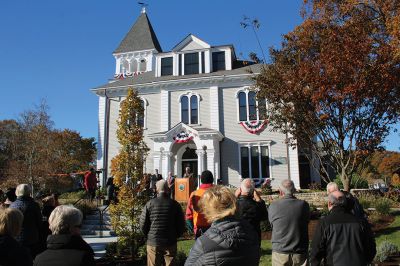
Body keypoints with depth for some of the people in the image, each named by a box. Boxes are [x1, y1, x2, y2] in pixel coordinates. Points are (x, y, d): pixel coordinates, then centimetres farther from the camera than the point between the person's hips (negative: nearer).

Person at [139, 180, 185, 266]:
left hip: (153, 243, 0)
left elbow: (143, 224, -4)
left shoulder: (150, 204, -6)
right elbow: (181, 224, -1)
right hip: (170, 243, 1)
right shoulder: (175, 204, -4)